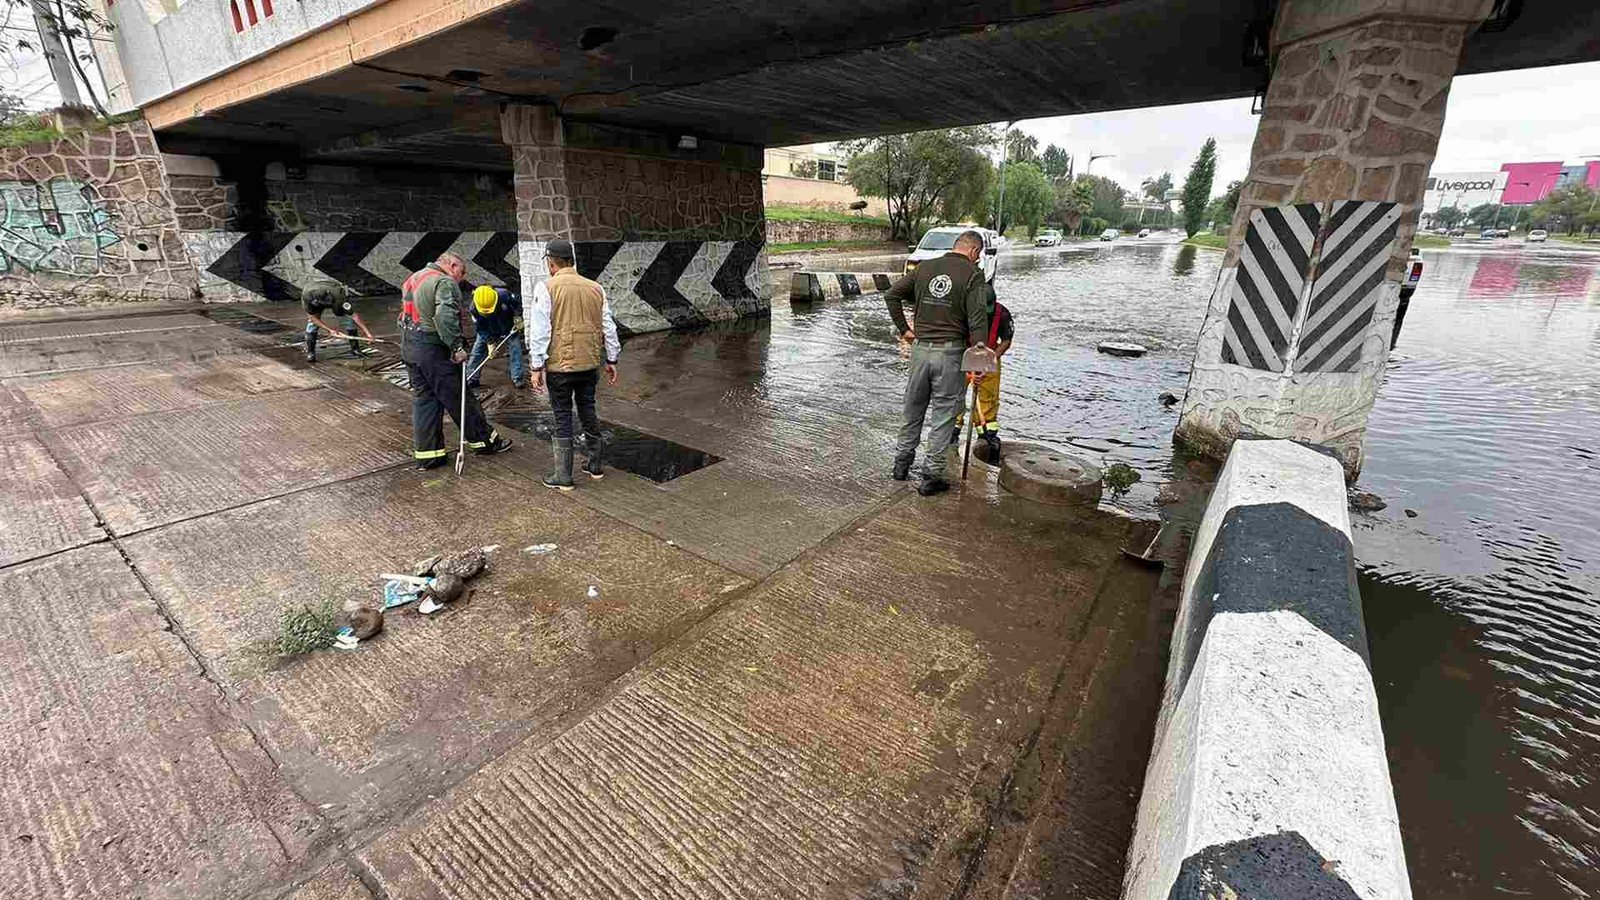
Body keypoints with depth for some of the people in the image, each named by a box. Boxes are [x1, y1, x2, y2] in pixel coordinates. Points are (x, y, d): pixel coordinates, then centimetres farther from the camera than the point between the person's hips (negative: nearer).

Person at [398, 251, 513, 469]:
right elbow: (445, 317, -26)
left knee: (423, 399, 11)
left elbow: (404, 316, 23)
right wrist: (457, 346, -24)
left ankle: (426, 453, 14)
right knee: (458, 398, 1)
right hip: (433, 351, -9)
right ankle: (484, 440, 13)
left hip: (408, 348, 9)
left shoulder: (412, 279, 20)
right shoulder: (445, 282, -11)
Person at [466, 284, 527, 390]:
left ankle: (518, 379, -1)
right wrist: (489, 342, -22)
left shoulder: (504, 295, -35)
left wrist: (518, 317, -19)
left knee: (515, 348, -9)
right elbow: (480, 328, -19)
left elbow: (518, 302, -13)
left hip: (509, 328, -1)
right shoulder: (474, 308, -29)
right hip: (488, 331, 1)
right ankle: (471, 379, 7)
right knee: (478, 350, -1)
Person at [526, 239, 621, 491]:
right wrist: (611, 360, 17)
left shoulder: (546, 288, -8)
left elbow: (539, 330, -11)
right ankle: (596, 465, 27)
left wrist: (537, 367, -7)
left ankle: (563, 476, 11)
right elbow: (609, 327, 10)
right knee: (588, 411, 18)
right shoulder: (596, 288, 6)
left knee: (563, 417, 4)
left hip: (560, 366, -4)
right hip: (590, 363, 4)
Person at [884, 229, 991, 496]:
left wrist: (904, 329, 13)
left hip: (920, 348, 4)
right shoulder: (973, 274, -6)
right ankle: (931, 476, 9)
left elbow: (891, 295, 10)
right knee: (943, 414, 5)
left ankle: (902, 463, 29)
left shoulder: (925, 267, 8)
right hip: (951, 352, -4)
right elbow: (977, 319, -14)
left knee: (913, 409, 18)